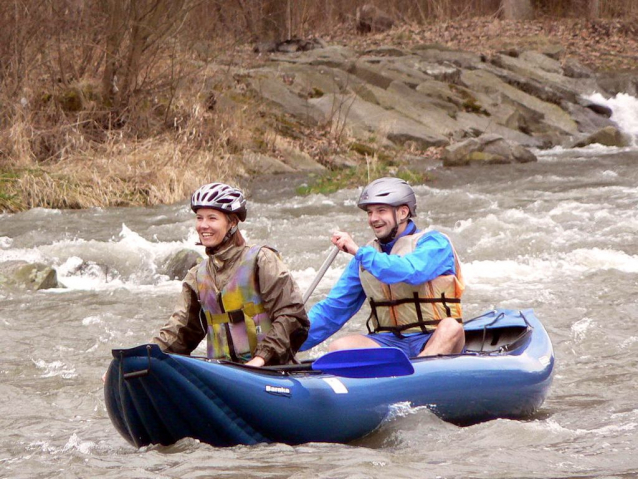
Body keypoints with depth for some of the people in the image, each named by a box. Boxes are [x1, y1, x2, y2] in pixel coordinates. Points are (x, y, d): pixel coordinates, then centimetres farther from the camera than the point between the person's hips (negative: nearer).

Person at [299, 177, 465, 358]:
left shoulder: (433, 243, -1)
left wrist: (359, 252, -18)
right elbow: (333, 308, 14)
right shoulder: (366, 255, 15)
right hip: (389, 342, 4)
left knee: (451, 327, -37)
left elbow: (411, 272, -23)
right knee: (338, 348, -23)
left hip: (436, 341, -4)